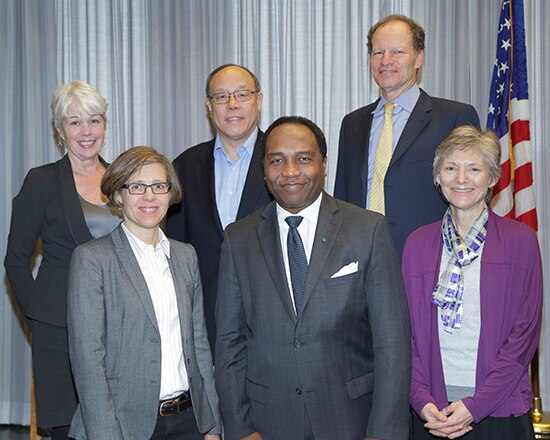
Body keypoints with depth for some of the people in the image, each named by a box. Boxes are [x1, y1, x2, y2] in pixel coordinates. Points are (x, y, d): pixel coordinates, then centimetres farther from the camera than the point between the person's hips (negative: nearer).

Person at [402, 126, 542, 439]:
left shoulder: (520, 240, -3)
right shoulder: (418, 244, 5)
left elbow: (524, 334, -6)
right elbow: (408, 333, 5)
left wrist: (474, 406, -12)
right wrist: (423, 401, -8)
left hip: (499, 413, -2)